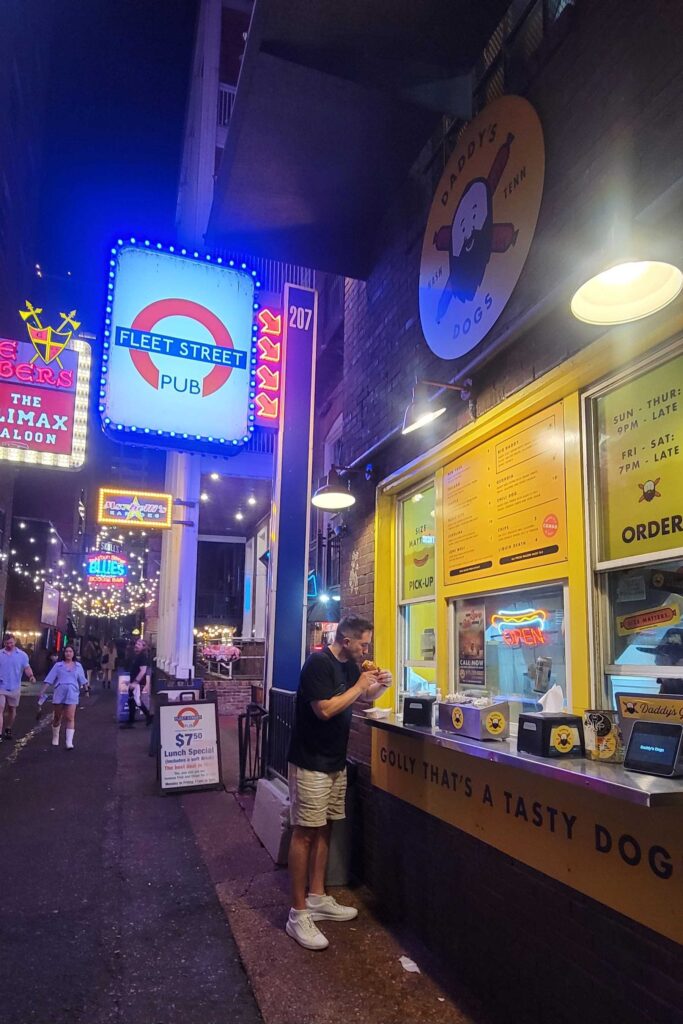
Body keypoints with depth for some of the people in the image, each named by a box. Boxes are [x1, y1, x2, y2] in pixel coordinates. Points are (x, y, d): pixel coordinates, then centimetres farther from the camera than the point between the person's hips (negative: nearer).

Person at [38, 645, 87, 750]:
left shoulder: (78, 666, 9)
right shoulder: (58, 665, 5)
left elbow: (82, 680, 18)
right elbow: (49, 680, 2)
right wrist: (42, 692, -3)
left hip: (72, 695, 0)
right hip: (59, 694, 1)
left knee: (70, 718, -9)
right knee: (57, 718, 12)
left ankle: (69, 742, -12)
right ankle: (55, 738, 32)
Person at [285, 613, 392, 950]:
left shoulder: (348, 665, 8)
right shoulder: (318, 663, -19)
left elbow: (365, 695, 22)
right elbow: (325, 709, -26)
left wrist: (379, 684, 1)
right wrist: (359, 686, -18)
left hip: (335, 761, 9)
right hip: (310, 762, -9)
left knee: (324, 829, 14)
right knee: (305, 833, -3)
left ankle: (317, 898, 26)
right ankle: (298, 914, 5)